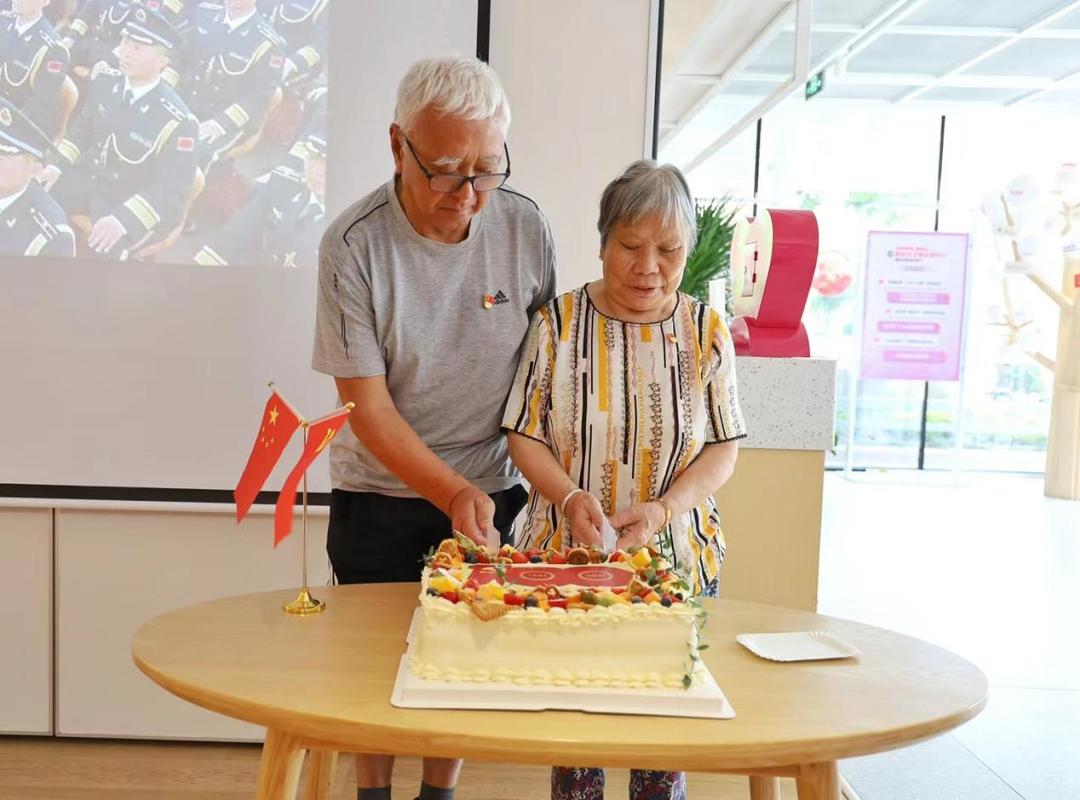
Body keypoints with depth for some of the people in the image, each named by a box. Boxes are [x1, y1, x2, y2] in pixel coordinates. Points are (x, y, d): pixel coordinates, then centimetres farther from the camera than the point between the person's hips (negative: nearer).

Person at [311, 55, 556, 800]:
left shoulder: (526, 227, -10)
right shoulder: (354, 246, -18)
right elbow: (367, 406, -17)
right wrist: (451, 492, -27)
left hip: (494, 494, 2)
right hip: (381, 498, -2)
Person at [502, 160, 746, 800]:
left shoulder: (707, 333, 0)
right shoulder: (559, 322, -3)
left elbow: (723, 449, 1)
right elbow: (525, 435, -1)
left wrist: (664, 509, -16)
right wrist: (569, 496, -19)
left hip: (679, 559, 1)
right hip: (566, 554, -1)